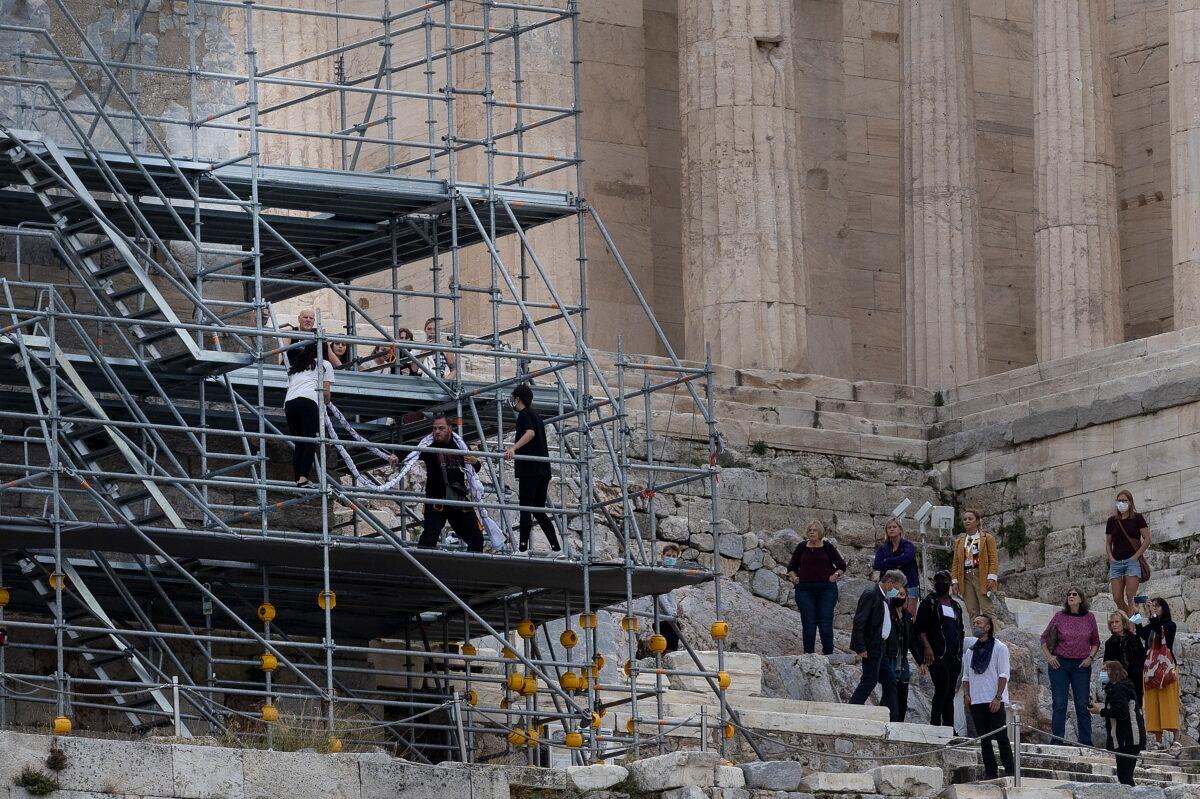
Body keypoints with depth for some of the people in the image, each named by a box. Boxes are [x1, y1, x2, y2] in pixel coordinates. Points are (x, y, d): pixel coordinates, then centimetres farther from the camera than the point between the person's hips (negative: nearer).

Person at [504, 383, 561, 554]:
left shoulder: (524, 414, -4)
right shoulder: (535, 415, 24)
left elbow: (530, 432, -24)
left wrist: (513, 448, -38)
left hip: (529, 469, -9)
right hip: (543, 469, 9)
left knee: (525, 508, -9)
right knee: (539, 511, 10)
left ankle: (523, 547, -16)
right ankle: (556, 548, 3)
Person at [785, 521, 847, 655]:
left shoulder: (828, 547, 4)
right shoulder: (801, 547, 8)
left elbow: (842, 566, 11)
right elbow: (791, 567, 17)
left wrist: (835, 576, -4)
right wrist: (794, 578, 0)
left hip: (826, 590, -1)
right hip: (805, 591, 1)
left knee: (826, 624, -4)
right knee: (808, 624, 1)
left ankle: (828, 653, 0)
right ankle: (808, 654, 6)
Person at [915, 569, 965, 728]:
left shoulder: (956, 606, 21)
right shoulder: (929, 603, 4)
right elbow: (920, 628, -4)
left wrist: (960, 654, 17)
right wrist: (927, 647, -18)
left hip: (954, 655, 6)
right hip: (938, 654, -6)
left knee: (950, 693, 5)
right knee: (942, 689, -16)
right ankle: (935, 725, -16)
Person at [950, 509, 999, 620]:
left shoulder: (987, 538, 4)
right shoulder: (959, 542, 18)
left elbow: (993, 559, -2)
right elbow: (955, 562, 15)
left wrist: (992, 577, -13)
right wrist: (954, 581, 5)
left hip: (981, 576, -5)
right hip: (966, 577, 5)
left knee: (986, 610, -11)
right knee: (972, 611, 1)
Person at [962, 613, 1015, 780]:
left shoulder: (999, 648, 0)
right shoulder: (970, 650, 16)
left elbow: (1003, 675, -5)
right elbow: (966, 676, 18)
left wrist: (998, 697, -14)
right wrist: (966, 694, 2)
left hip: (994, 701, -5)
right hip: (976, 702, 5)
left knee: (1001, 737, -8)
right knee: (984, 739, 3)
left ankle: (1009, 771, -7)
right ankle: (990, 772, 6)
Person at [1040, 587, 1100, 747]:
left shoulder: (1089, 618, 4)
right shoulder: (1059, 617, 1)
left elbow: (1095, 642, 15)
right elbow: (1044, 637, 10)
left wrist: (1090, 657, 0)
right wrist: (1048, 656, -1)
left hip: (1081, 666, 1)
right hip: (1059, 664, -1)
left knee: (1082, 706, 2)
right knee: (1059, 704, -2)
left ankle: (1086, 742, 7)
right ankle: (1057, 741, 1)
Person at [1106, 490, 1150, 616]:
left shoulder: (1137, 518, 3)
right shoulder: (1112, 520, 14)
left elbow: (1147, 539, -1)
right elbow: (1108, 542, 19)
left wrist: (1136, 556, -9)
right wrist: (1110, 557, 2)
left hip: (1132, 561, -4)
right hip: (1116, 562, 4)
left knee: (1130, 598, -12)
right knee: (1117, 599, -3)